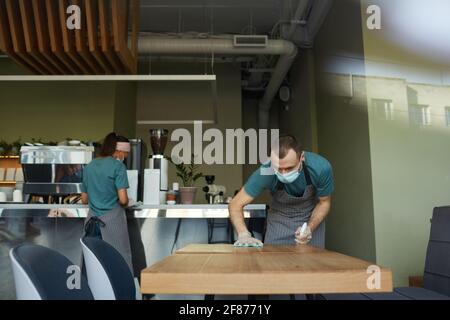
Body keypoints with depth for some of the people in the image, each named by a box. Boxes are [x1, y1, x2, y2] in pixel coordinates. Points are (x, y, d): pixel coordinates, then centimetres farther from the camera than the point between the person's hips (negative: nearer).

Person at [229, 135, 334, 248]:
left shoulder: (321, 168, -32)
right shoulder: (265, 172, -33)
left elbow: (324, 202, -14)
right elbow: (236, 205, -25)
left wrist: (310, 228, -30)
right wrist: (243, 235, -42)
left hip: (311, 217, 1)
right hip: (279, 218, 0)